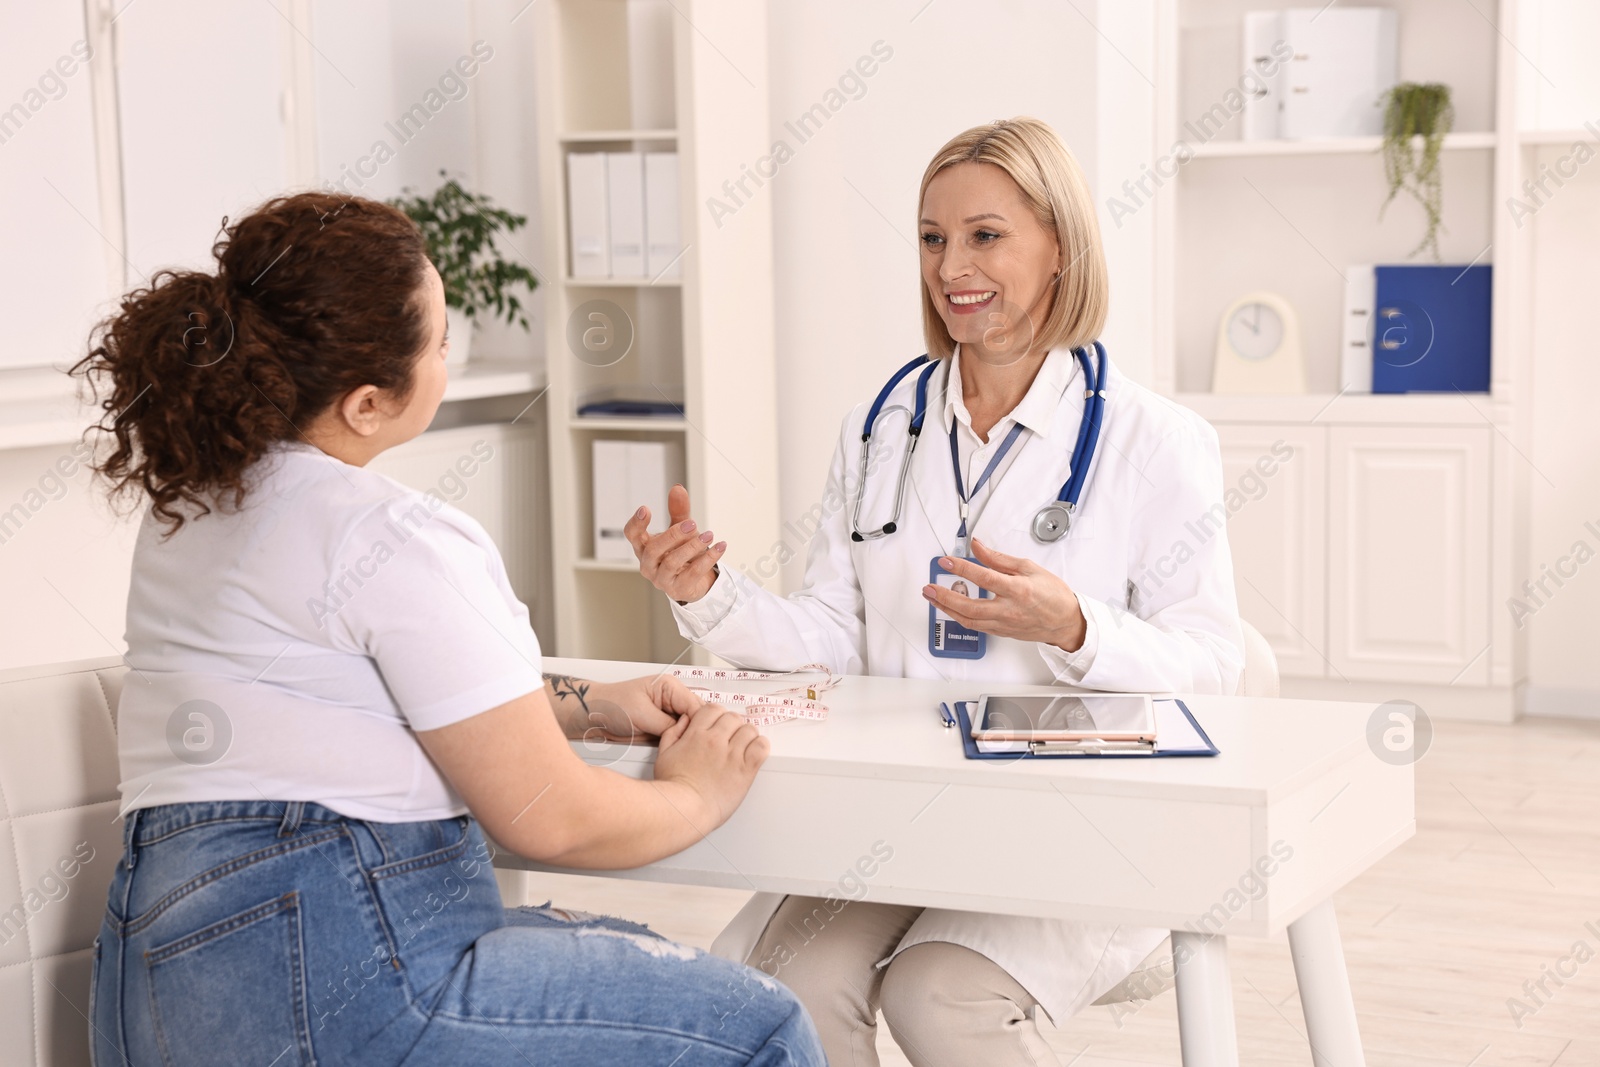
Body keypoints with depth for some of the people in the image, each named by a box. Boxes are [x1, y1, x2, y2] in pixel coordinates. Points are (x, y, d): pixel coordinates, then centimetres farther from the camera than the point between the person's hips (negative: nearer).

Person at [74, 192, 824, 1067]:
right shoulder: (396, 540, -15)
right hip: (325, 986, -10)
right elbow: (547, 819, -13)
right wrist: (697, 795, 6)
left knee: (641, 960, 21)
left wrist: (590, 707, 21)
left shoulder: (188, 501, 14)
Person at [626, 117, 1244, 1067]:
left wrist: (1071, 628, -22)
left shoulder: (1157, 442, -1)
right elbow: (834, 641, 12)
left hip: (1083, 818, -3)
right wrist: (710, 595, -4)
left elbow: (1209, 665, -5)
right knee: (793, 982, -24)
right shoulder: (880, 430, 13)